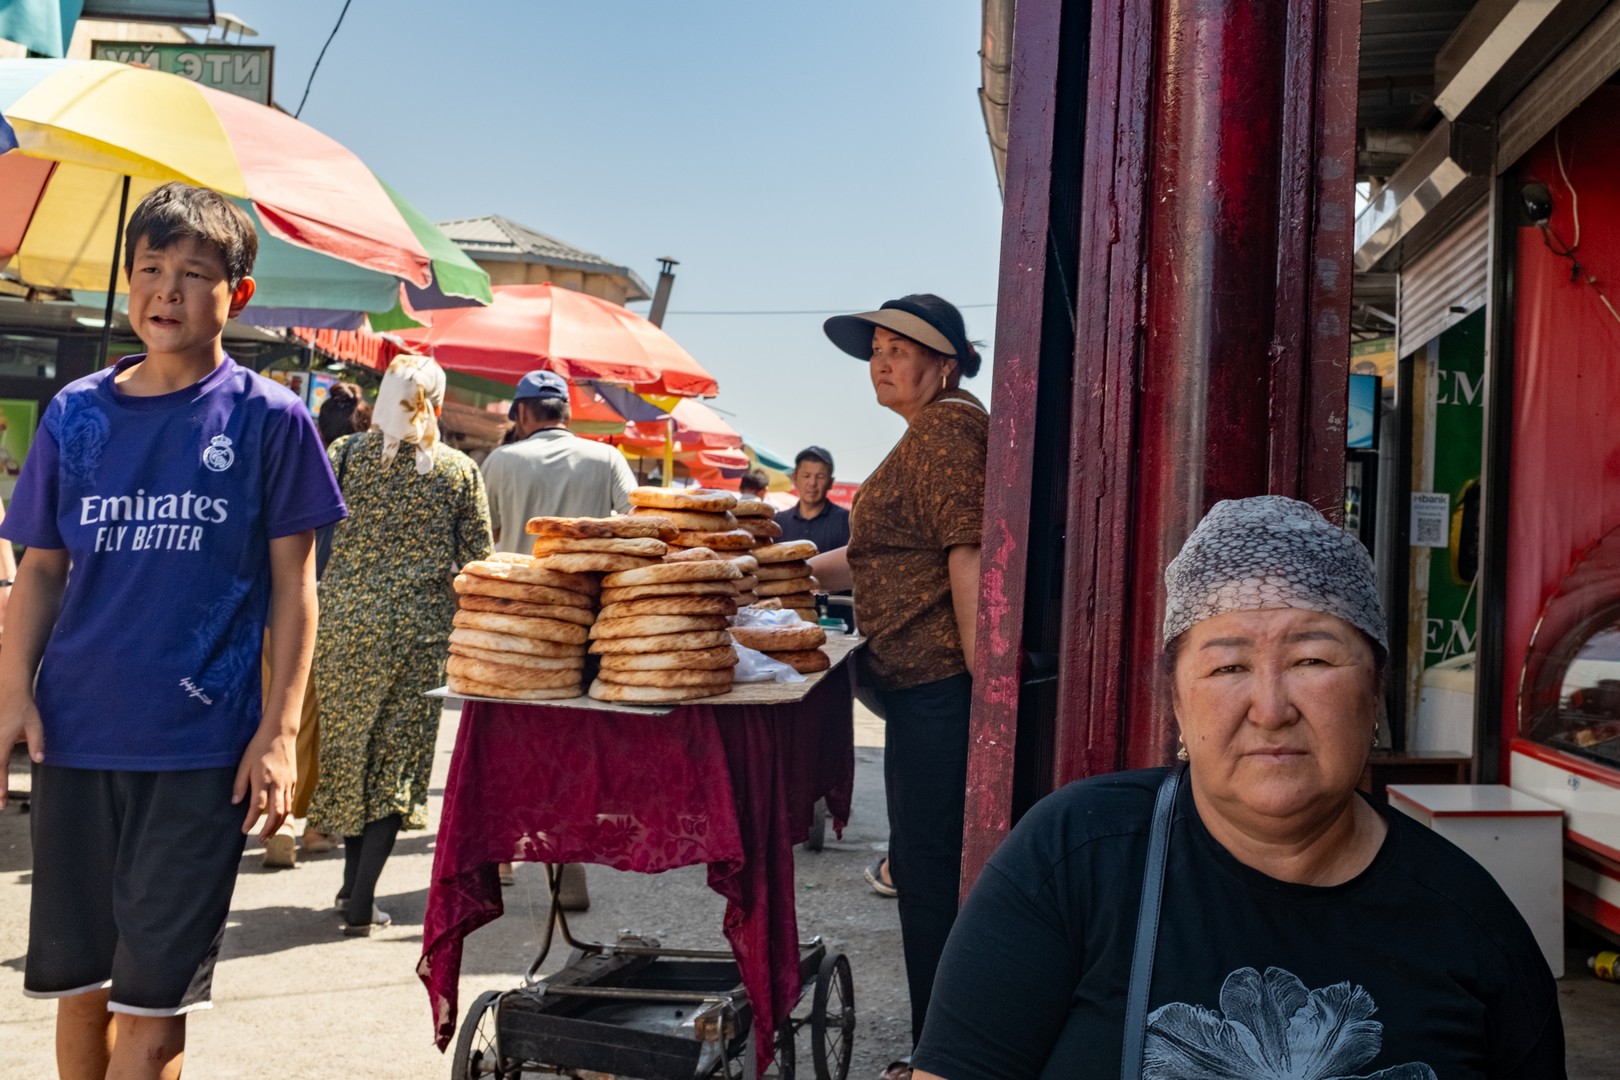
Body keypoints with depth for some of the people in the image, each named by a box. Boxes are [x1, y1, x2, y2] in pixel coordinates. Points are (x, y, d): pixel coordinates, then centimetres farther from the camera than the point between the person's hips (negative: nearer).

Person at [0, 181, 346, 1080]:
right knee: (77, 982, 14)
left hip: (202, 748, -3)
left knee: (151, 1002, 0)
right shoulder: (75, 413, 6)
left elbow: (293, 584, -1)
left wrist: (280, 729, -8)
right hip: (75, 740, 3)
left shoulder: (269, 418, -2)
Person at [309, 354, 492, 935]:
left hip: (347, 620, 1)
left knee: (347, 741, 16)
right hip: (421, 629, -1)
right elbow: (478, 557, 1)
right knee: (398, 751, 5)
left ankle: (354, 882, 27)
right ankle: (361, 902, 1)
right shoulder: (460, 470, -1)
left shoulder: (344, 453, -1)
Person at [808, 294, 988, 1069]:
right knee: (931, 860, 17)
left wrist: (982, 687, -24)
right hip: (926, 682, 11)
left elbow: (967, 555, -20)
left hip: (938, 681, -11)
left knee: (927, 863, -3)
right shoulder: (931, 433, 21)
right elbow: (885, 555, 26)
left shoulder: (946, 428, -12)